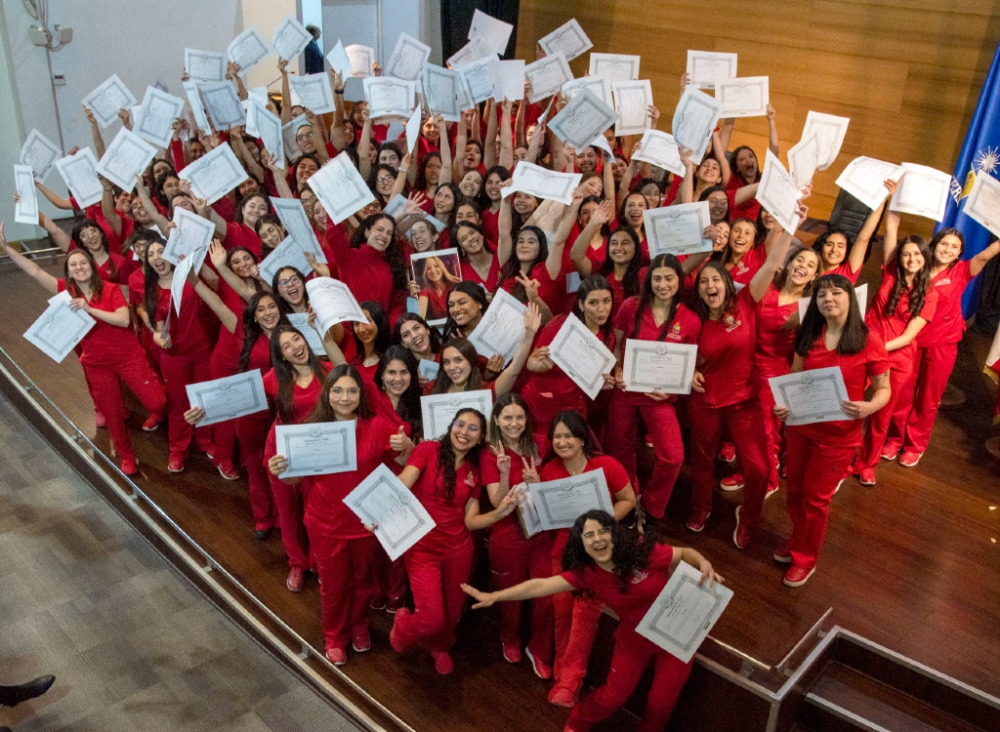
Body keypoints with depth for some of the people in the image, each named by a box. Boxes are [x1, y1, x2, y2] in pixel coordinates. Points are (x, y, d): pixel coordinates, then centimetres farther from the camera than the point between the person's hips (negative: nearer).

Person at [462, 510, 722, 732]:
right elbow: (540, 585, -21)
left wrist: (704, 564, -33)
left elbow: (684, 553, -11)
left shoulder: (643, 551, -25)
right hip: (633, 639, 2)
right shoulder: (585, 573, -16)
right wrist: (494, 596, -26)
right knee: (612, 697, 2)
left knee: (661, 702, 2)